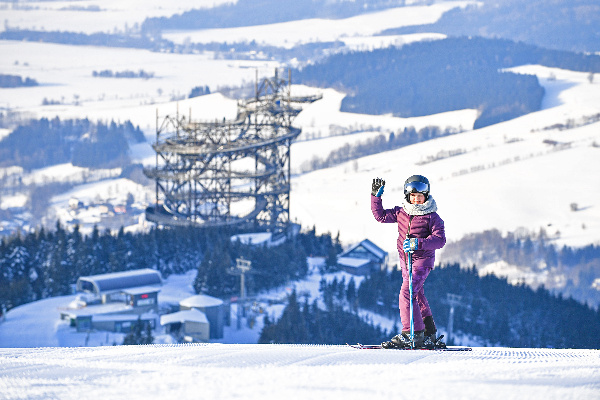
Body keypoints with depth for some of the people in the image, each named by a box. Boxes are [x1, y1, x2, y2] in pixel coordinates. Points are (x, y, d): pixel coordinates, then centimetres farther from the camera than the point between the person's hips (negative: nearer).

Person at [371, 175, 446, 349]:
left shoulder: (432, 217, -10)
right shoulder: (401, 212, 6)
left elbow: (440, 239, -16)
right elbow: (381, 216, 16)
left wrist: (418, 243, -28)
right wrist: (376, 196, 6)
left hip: (422, 260, -7)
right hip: (406, 261, 7)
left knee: (406, 293, -20)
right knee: (417, 297, 13)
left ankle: (411, 334, -19)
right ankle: (429, 335, 23)